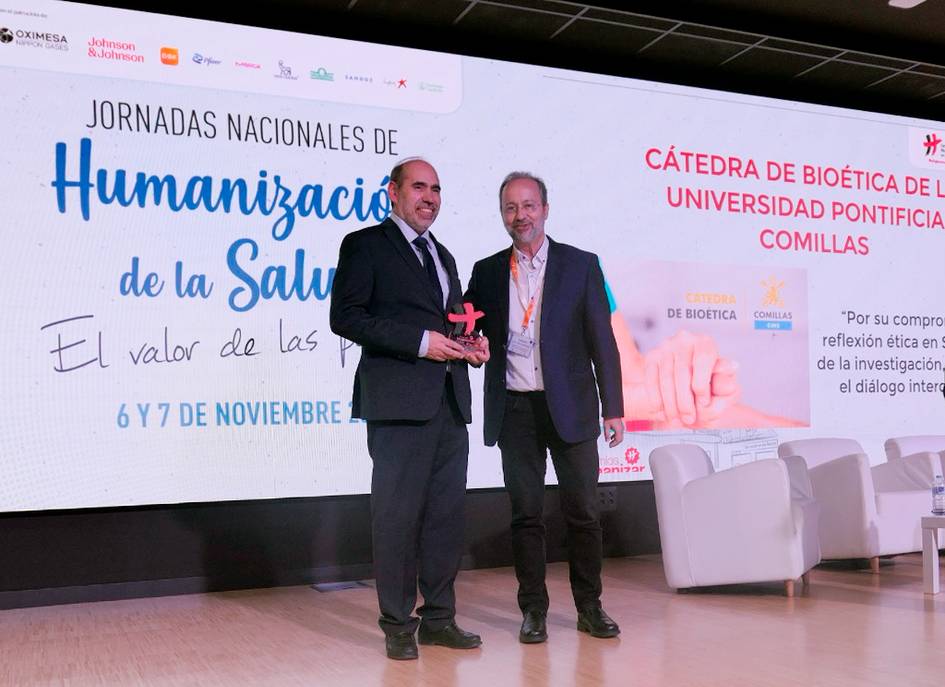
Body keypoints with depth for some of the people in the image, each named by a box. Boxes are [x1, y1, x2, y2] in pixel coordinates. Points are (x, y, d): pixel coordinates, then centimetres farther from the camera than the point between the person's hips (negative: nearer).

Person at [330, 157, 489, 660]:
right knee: (398, 513, -2)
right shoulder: (365, 245, 0)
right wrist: (420, 341, -16)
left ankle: (439, 618, 20)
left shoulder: (443, 256, 23)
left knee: (446, 512, 9)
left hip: (450, 402, 7)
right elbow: (345, 317, -10)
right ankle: (398, 625, 10)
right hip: (399, 402, -7)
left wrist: (472, 345, 7)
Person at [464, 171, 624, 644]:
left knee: (582, 510, 4)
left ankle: (590, 607, 19)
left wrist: (613, 408, -4)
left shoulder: (581, 265, 3)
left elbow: (602, 340, 1)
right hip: (515, 410, 2)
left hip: (570, 407, -1)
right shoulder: (486, 272, 9)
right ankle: (534, 610, 17)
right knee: (525, 512, 6)